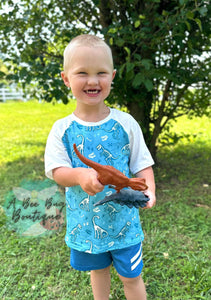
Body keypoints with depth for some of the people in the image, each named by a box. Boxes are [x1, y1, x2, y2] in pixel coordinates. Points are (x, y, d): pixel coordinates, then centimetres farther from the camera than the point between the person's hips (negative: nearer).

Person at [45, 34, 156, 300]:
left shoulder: (125, 123, -10)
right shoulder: (62, 129, -8)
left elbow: (142, 164, -6)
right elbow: (57, 172, -12)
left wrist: (149, 189, -26)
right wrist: (79, 175, -33)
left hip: (123, 220, -1)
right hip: (85, 221, 2)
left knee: (130, 277, 15)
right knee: (98, 270, 26)